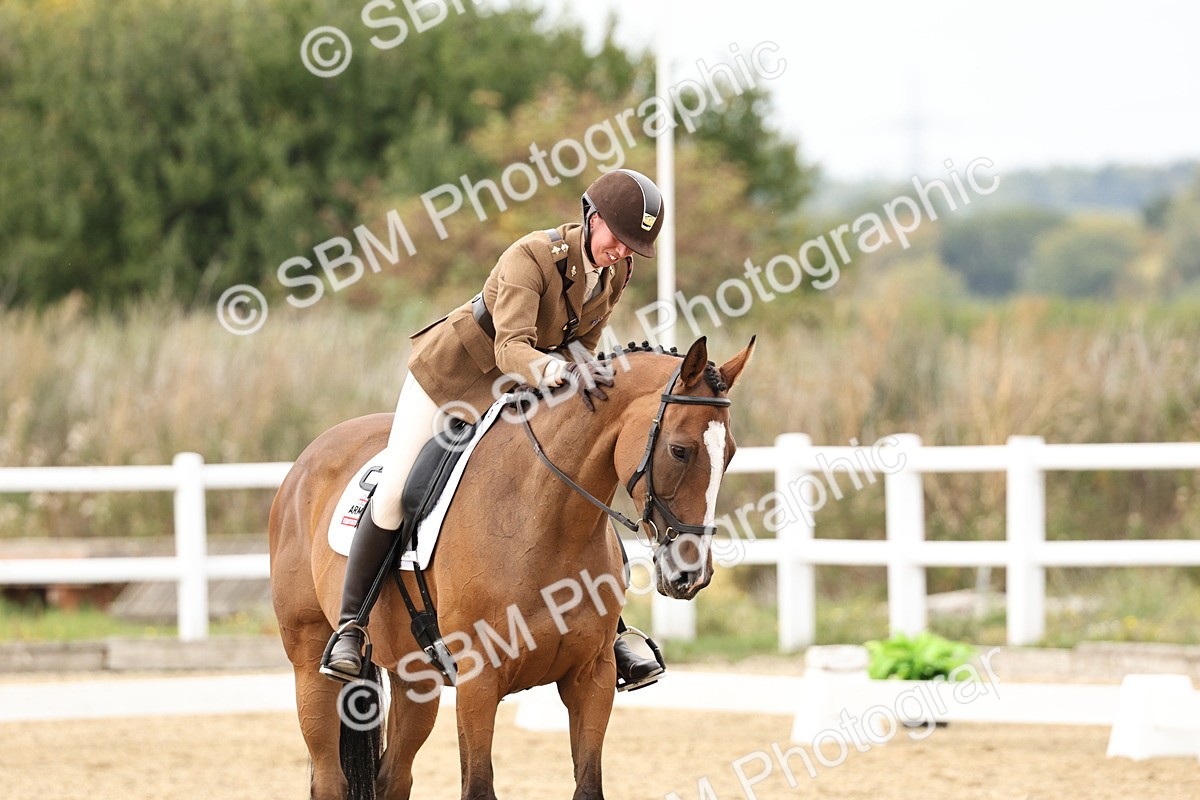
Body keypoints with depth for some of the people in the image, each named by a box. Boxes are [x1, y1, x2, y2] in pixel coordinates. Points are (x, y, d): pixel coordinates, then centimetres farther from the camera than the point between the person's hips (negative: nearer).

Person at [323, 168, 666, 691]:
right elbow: (511, 351, -43)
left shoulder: (617, 272, -11)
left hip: (522, 393, 6)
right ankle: (350, 626, 4)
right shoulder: (531, 257, -31)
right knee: (393, 497, -9)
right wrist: (561, 373, -60)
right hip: (451, 373, -6)